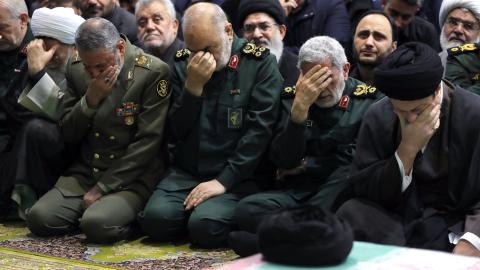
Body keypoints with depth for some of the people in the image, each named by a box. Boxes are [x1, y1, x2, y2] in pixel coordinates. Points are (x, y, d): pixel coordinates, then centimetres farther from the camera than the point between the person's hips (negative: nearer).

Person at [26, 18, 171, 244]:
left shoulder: (154, 72, -13)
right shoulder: (76, 67, 2)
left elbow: (147, 142, -14)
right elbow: (68, 134, 5)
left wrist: (103, 188, -14)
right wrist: (90, 100, -14)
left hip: (131, 179, -5)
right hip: (85, 172, 5)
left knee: (97, 224, -29)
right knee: (38, 217, -15)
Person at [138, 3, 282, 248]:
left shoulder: (260, 63, -5)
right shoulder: (183, 63, 6)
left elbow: (259, 131, -12)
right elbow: (176, 131, 2)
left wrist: (223, 181, -17)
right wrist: (193, 86, -13)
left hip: (235, 176, -3)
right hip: (186, 173, 3)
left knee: (205, 227, -27)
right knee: (156, 219, -22)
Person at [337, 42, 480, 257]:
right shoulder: (377, 117, -1)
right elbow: (363, 190, -3)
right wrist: (407, 148, -15)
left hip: (451, 224, -1)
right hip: (390, 221, 1)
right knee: (350, 216, -26)